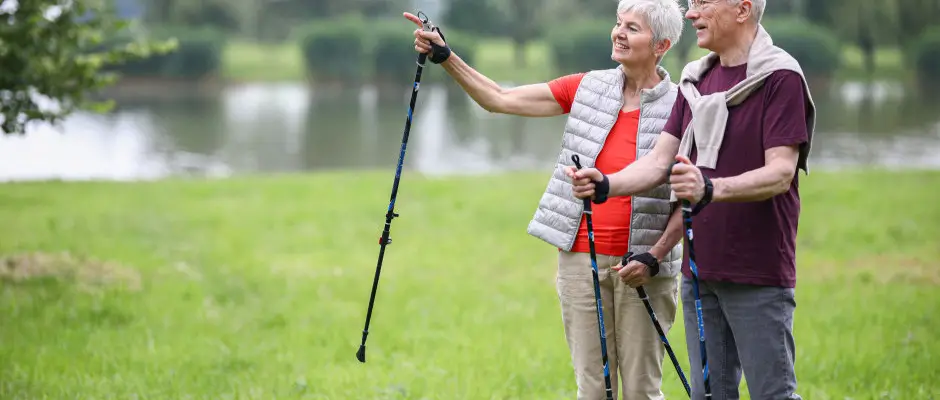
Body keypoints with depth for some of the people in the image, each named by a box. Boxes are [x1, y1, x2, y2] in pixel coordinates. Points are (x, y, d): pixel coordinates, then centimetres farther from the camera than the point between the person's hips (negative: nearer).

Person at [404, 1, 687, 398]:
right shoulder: (587, 89, 6)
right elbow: (500, 99, 7)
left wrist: (653, 259, -14)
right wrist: (444, 57, -2)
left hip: (642, 266, -3)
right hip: (581, 259, 3)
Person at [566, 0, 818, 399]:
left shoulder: (781, 77, -9)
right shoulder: (696, 79, 13)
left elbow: (781, 173, -18)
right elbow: (659, 160, 8)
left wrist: (710, 189, -34)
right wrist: (605, 184, -11)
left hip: (758, 275, -7)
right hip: (699, 270, 7)